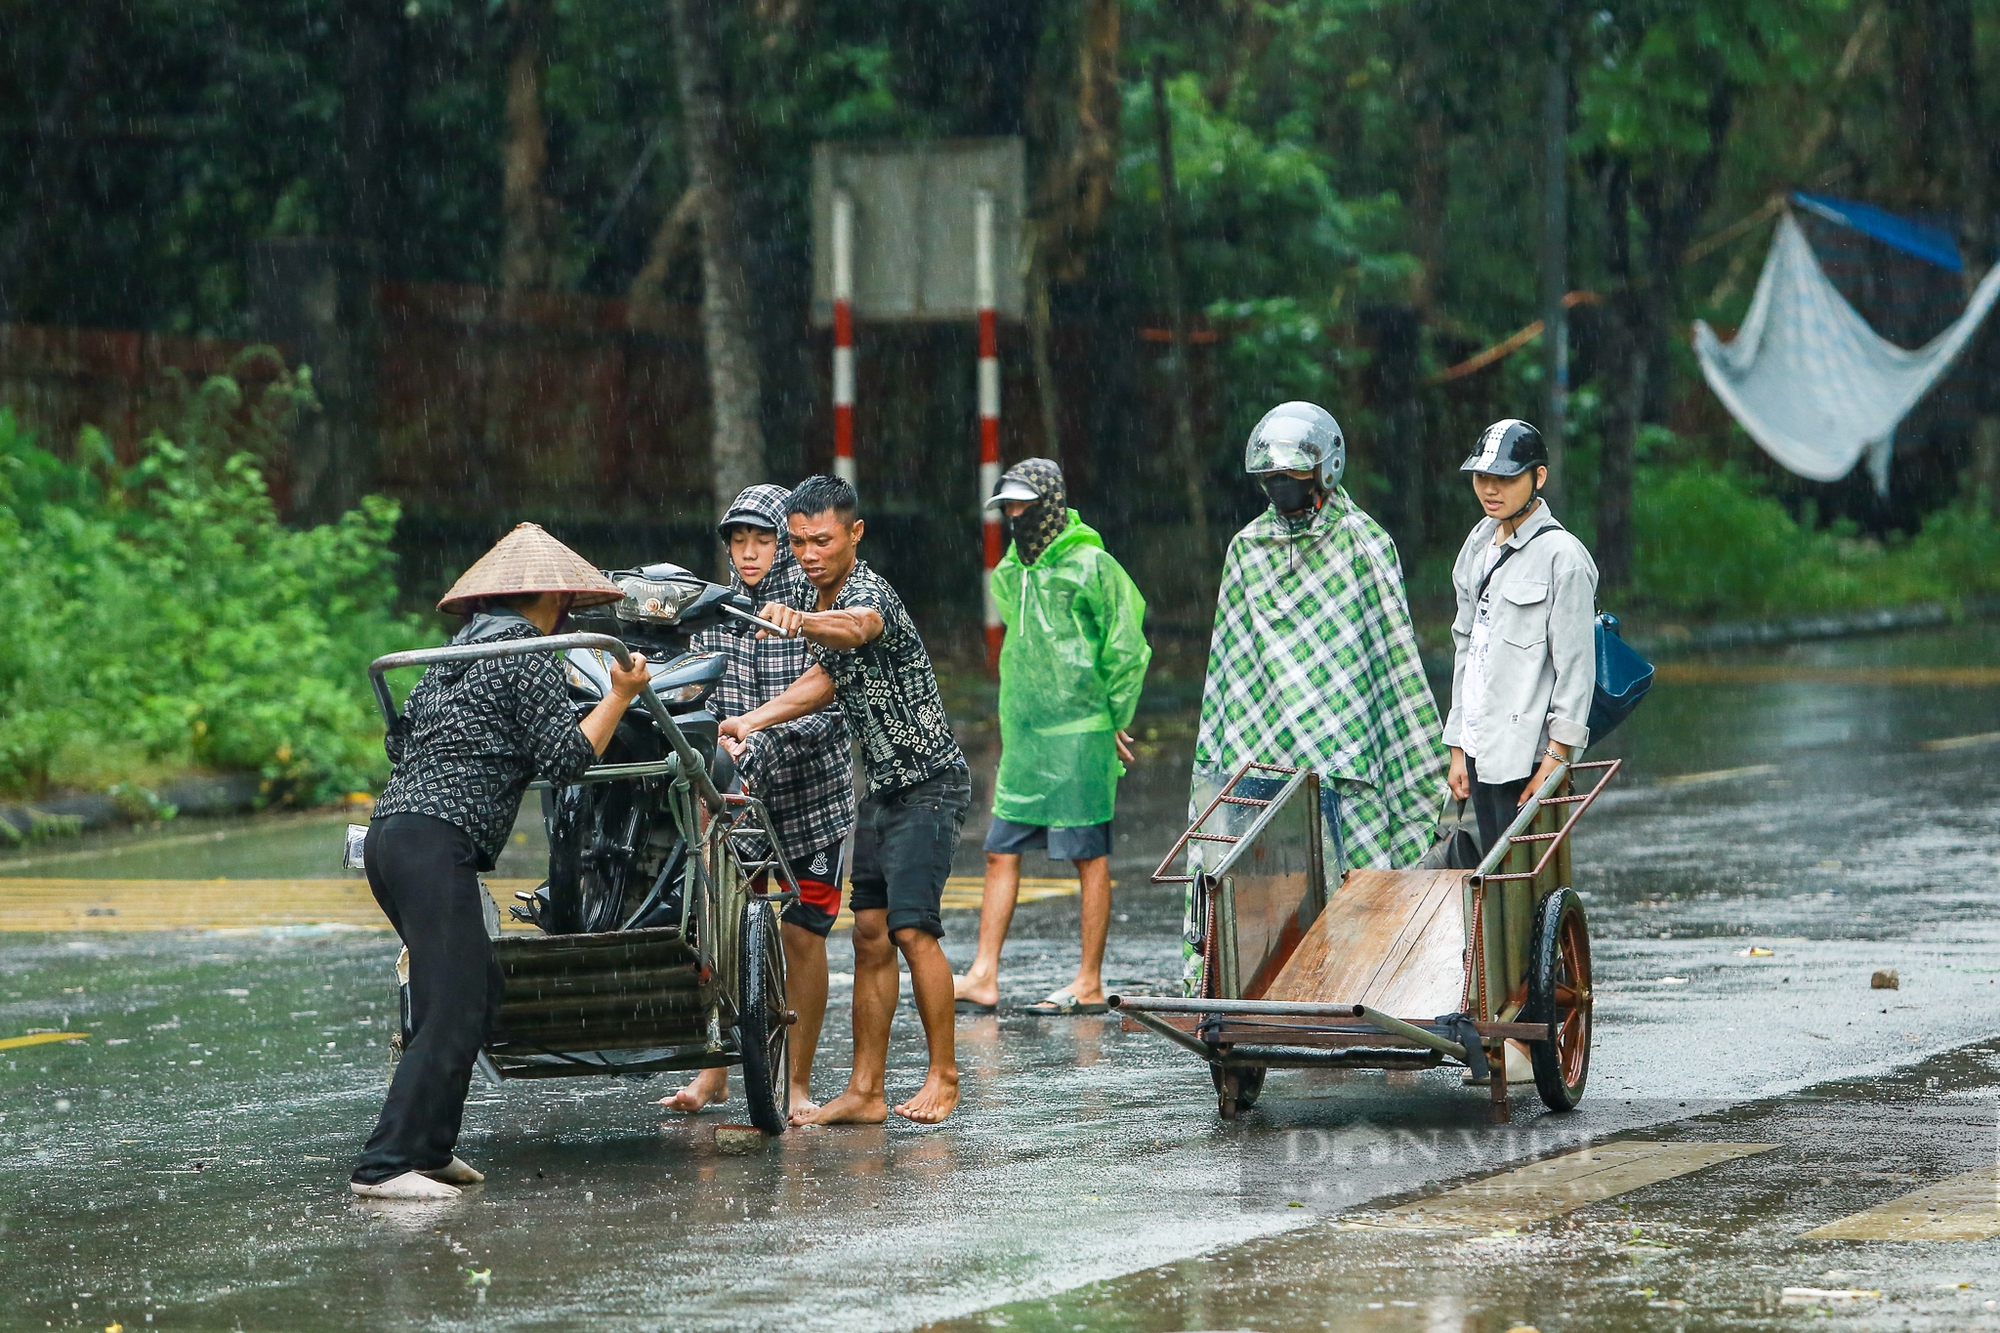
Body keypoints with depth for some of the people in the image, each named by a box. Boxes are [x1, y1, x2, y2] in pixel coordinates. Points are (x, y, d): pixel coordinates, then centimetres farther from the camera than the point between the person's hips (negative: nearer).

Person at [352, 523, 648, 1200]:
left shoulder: (455, 655, 22)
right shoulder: (529, 656, -2)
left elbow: (399, 740, 28)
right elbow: (564, 758, -7)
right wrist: (621, 696, 4)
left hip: (389, 835, 9)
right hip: (438, 844, -9)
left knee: (478, 990, 17)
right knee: (453, 1012, -11)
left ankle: (429, 1147, 18)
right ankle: (386, 1165, -17)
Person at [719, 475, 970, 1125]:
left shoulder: (868, 592, -22)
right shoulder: (825, 599, 7)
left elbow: (855, 629, -46)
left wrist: (801, 622, -68)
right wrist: (753, 719, 4)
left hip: (929, 784, -9)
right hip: (883, 785, 9)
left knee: (912, 929, -15)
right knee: (870, 933, 5)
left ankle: (943, 1076, -4)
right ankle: (865, 1090, 6)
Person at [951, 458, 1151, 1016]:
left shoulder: (1090, 566, -9)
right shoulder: (1012, 572, 13)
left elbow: (1126, 649, -7)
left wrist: (1112, 719, -4)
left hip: (1078, 734, -8)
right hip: (1023, 735, 8)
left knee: (1089, 856, -2)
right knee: (1001, 852, 3)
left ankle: (1090, 984, 2)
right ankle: (983, 979, 4)